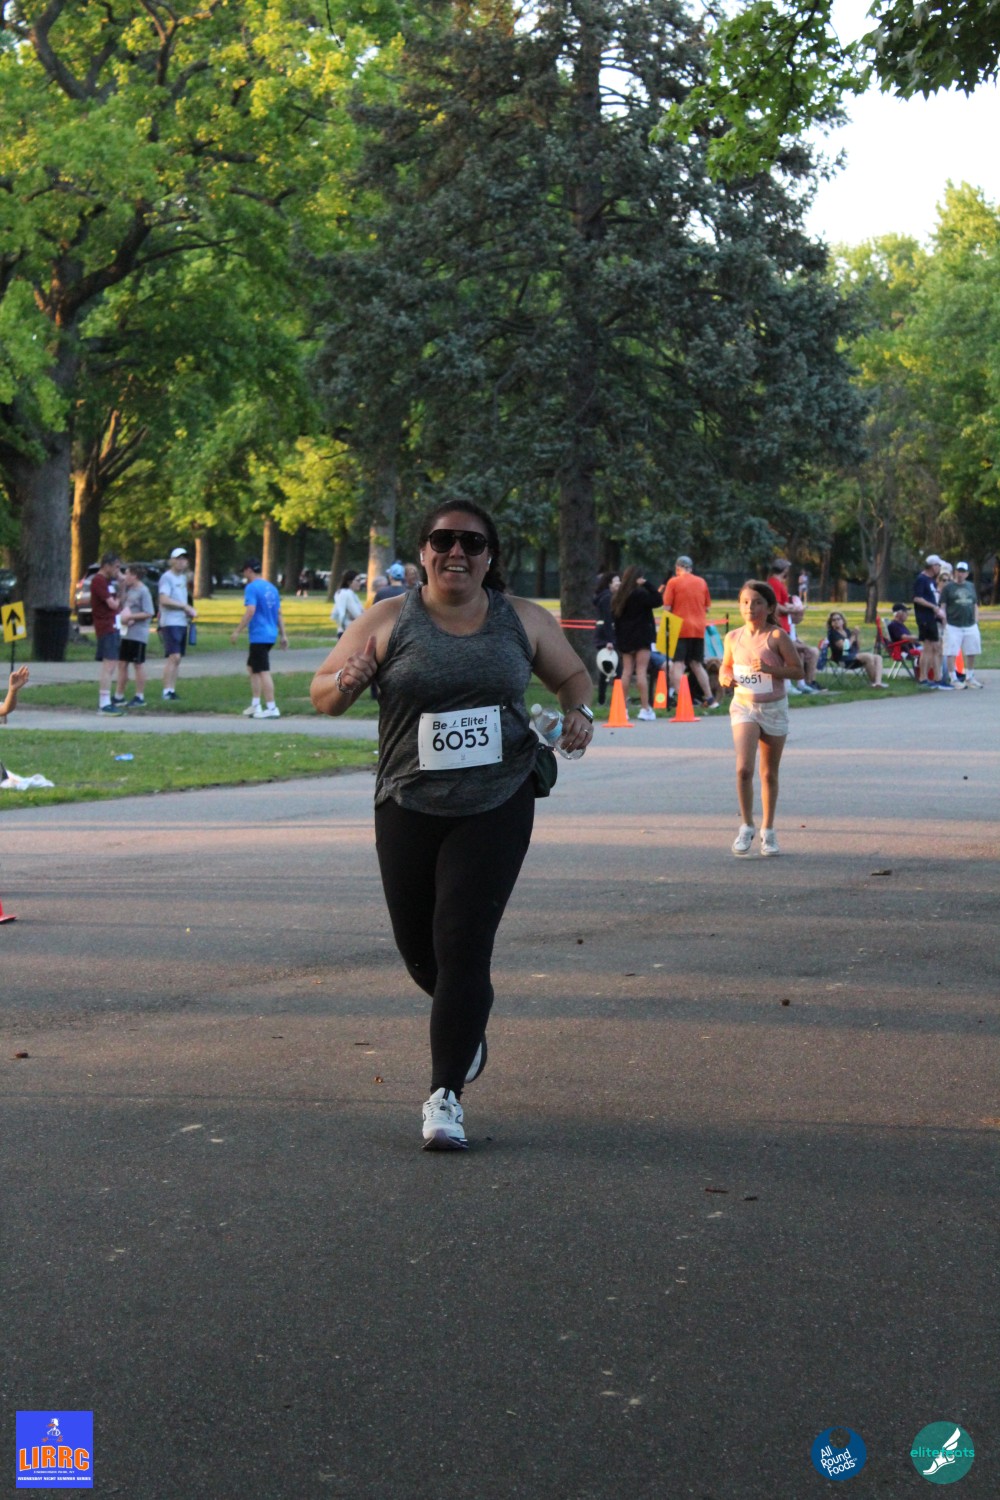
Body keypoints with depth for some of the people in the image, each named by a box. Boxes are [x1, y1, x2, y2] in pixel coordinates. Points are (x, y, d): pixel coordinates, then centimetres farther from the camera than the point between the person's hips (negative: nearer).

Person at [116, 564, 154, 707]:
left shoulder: (143, 591, -12)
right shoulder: (129, 589, 13)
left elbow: (149, 613, -18)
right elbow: (122, 604, 26)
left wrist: (130, 617, -18)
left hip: (138, 634, -9)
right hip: (125, 633, 9)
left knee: (138, 664, -1)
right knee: (122, 663, 10)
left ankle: (140, 697, 6)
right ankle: (120, 696, 17)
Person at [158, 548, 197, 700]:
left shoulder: (183, 577, 19)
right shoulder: (167, 577, -8)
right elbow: (164, 600, -19)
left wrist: (190, 611, 4)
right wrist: (186, 606, -16)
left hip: (182, 622, 9)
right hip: (170, 623, -9)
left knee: (177, 658, 8)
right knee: (173, 656, -16)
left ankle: (172, 690, 12)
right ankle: (167, 690, -16)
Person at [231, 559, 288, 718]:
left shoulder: (252, 588, -11)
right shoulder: (271, 587, 15)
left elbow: (250, 611, -21)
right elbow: (279, 613, 18)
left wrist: (237, 631, -17)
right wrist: (283, 635, 20)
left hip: (259, 636, -9)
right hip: (271, 634, 9)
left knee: (263, 671, -8)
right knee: (252, 667, 19)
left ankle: (272, 708, -10)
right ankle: (255, 705, 18)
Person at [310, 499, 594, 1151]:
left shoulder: (524, 620, 4)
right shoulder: (388, 621, -2)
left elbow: (573, 673, 18)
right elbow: (322, 692, 0)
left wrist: (580, 712, -3)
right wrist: (345, 684, -23)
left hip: (497, 806, -1)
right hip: (408, 807, 1)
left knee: (463, 945, -11)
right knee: (419, 948, 12)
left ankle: (446, 1096, -5)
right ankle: (467, 1027, 45)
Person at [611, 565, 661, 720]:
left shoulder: (619, 597, 9)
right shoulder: (639, 594, -10)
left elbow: (614, 617, 8)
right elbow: (657, 601, -17)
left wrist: (618, 639, 9)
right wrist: (647, 584, -10)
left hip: (625, 638, 6)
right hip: (641, 637, -6)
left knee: (626, 671, 8)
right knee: (641, 671, -6)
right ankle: (645, 708, -8)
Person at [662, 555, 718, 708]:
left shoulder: (673, 582, -3)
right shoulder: (702, 582, 9)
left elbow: (667, 607, -6)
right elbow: (707, 608, 12)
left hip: (680, 627, -4)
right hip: (699, 628, 4)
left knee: (678, 663, -4)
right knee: (697, 664, 15)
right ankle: (709, 698, 16)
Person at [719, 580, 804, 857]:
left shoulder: (777, 636, -8)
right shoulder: (733, 638, 2)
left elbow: (798, 670, -8)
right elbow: (725, 668, 15)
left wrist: (769, 668, -22)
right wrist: (725, 678, -9)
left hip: (774, 709, -1)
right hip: (744, 707, 1)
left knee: (769, 773, 10)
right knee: (744, 768, -17)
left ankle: (768, 831, 23)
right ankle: (746, 826, 0)